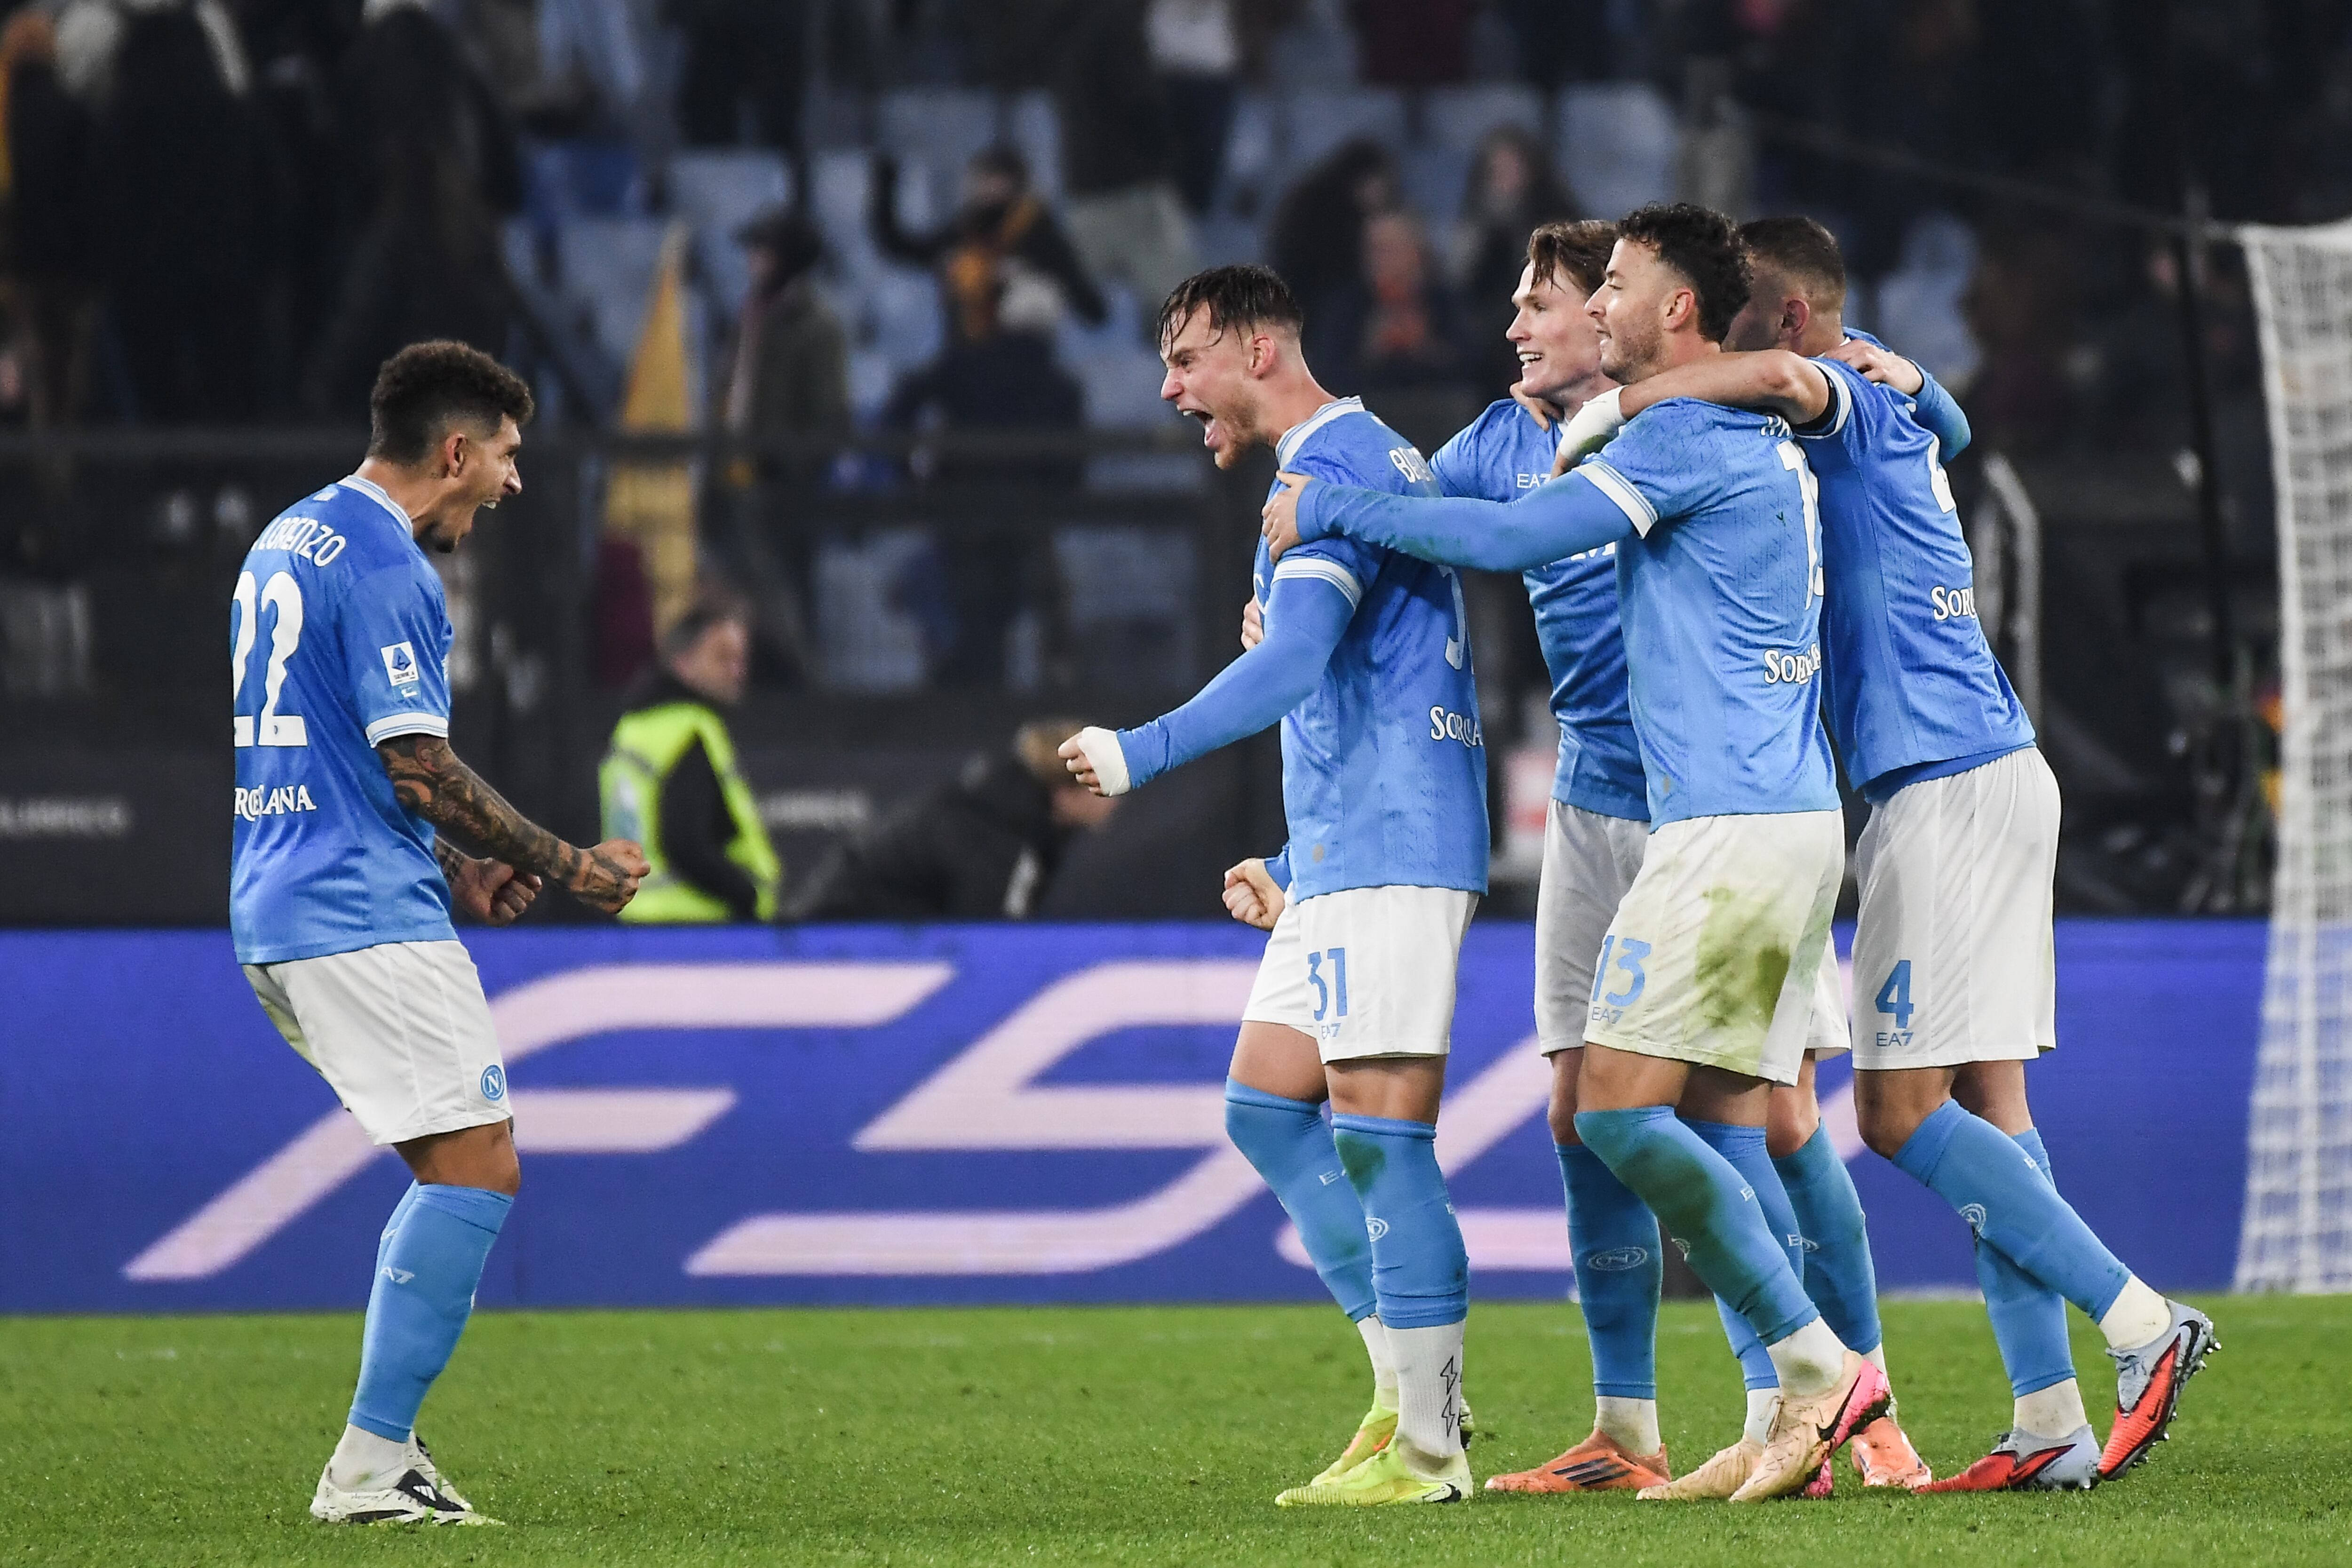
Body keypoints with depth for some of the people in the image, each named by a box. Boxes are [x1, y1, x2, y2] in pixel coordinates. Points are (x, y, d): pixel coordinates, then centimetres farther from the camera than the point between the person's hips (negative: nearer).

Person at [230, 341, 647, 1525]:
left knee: (459, 1169, 15)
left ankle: (388, 1450, 10)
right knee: (478, 1171, -9)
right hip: (366, 920, -10)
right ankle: (369, 1468, -13)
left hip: (278, 914, 10)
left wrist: (453, 870, 21)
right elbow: (419, 767, -17)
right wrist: (565, 868, -7)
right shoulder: (386, 570, -13)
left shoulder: (288, 541, 19)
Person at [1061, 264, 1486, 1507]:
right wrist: (1295, 866, 26)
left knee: (1376, 1135, -11)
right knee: (1267, 1109, 11)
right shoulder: (1368, 462, 21)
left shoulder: (1336, 468, -12)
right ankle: (1407, 1393, 12)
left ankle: (1425, 1451, -9)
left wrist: (1140, 754, -23)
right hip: (1346, 859, 11)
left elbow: (1291, 664, -25)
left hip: (1385, 850, -11)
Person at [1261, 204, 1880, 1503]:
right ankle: (1794, 1427, -1)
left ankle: (1817, 1367, -13)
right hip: (1793, 823, 10)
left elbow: (1516, 537, -14)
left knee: (1618, 1112, -11)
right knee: (1724, 1132, 6)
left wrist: (1327, 511, -5)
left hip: (1728, 827, -10)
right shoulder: (1767, 445, 19)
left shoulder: (1687, 435, -10)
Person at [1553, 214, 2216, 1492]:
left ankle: (2142, 1325, -10)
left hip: (1950, 793, -10)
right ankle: (2050, 1423, 3)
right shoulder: (1896, 410, 16)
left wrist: (1611, 408, -22)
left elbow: (1782, 375, -31)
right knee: (1983, 1101, 7)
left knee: (1900, 1109, -9)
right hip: (1985, 777, 10)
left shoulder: (1850, 402, -11)